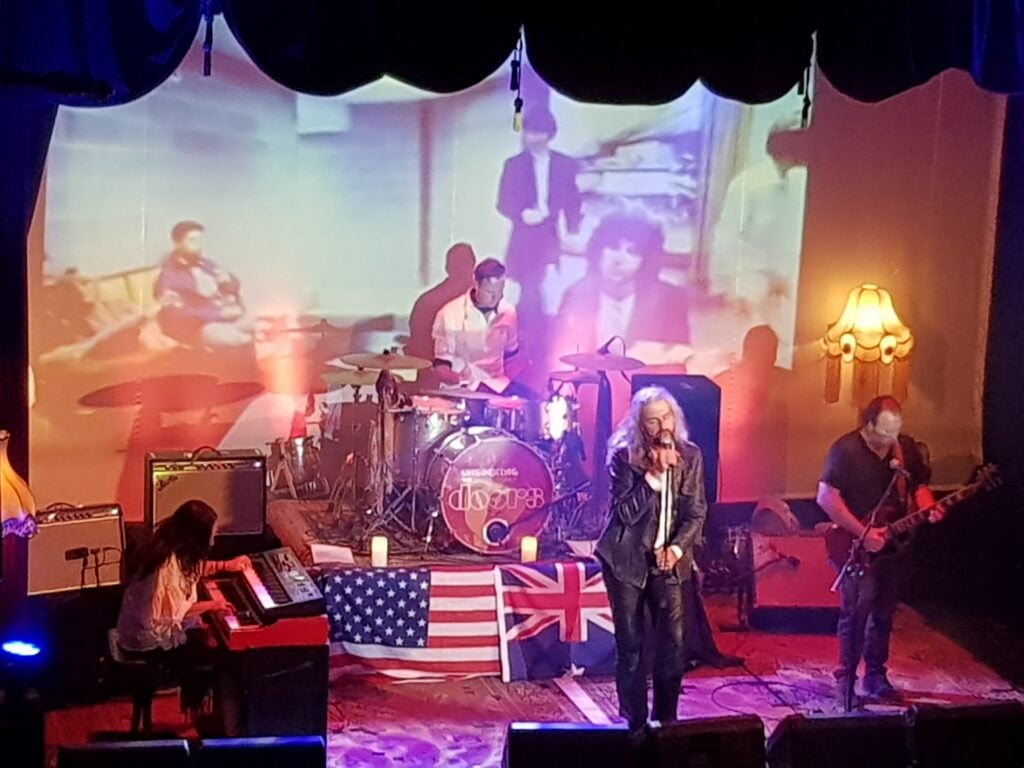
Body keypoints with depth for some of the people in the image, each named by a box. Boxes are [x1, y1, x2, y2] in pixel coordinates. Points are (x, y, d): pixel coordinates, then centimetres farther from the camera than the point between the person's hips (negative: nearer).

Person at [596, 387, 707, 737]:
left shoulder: (690, 456, 1)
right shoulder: (624, 456, -8)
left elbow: (696, 512, 2)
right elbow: (625, 512, -14)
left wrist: (677, 547, -12)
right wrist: (654, 476, -21)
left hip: (668, 561, 3)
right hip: (626, 560, -3)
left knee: (673, 642, -1)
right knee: (630, 644, 1)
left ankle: (666, 720, 13)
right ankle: (635, 724, 9)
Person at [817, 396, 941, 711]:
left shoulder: (906, 448, 5)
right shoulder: (845, 449, -14)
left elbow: (919, 485, 17)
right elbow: (826, 497, -18)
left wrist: (928, 509, -6)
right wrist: (863, 533, -21)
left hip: (890, 546, 6)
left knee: (883, 613, 12)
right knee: (856, 611, -12)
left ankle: (875, 677, 24)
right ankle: (845, 682, -4)